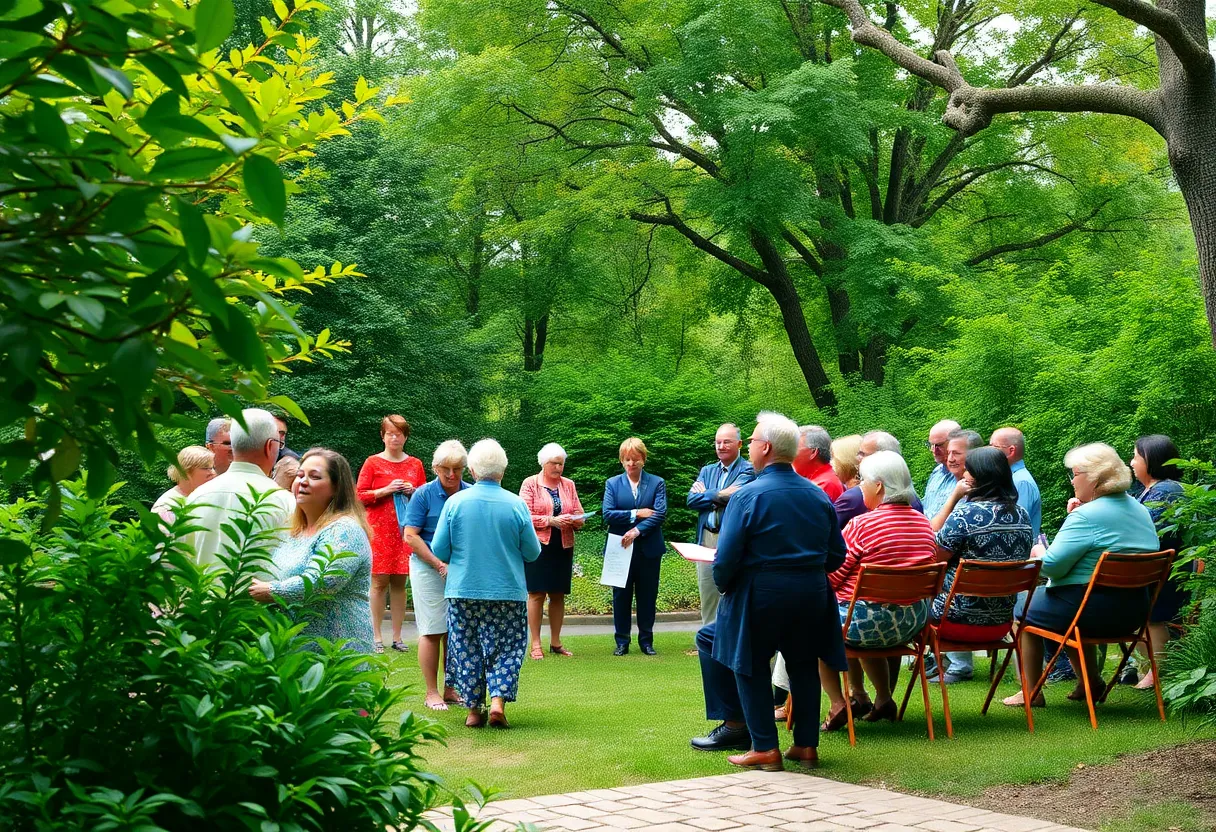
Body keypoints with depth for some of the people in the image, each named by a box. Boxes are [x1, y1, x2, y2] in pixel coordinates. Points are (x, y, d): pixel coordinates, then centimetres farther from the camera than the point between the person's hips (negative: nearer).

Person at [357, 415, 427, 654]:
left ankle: (397, 637, 9)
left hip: (406, 530, 3)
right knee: (379, 582, -5)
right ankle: (376, 637, 0)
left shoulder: (415, 464, 11)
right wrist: (387, 490, -13)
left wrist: (413, 491, -3)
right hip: (379, 529, -3)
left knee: (399, 582, 4)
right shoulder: (373, 463, 2)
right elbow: (360, 496, -2)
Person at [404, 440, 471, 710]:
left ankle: (451, 689, 17)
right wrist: (439, 565, -13)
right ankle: (431, 693, 5)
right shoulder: (424, 494, -5)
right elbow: (411, 536, -7)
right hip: (428, 568, -3)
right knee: (432, 631, -2)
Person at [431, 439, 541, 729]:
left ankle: (474, 710, 12)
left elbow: (438, 550, -1)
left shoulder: (455, 502, -5)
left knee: (467, 650, 10)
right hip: (508, 592, -1)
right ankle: (498, 702, -6)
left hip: (463, 591, 1)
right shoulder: (516, 504, -6)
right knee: (506, 649, 8)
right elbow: (533, 553, 0)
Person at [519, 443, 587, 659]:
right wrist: (551, 521, -17)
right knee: (536, 593, -4)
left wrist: (575, 520, -10)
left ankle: (556, 642, 15)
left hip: (563, 547, 4)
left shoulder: (569, 485, 14)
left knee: (558, 595, 7)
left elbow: (579, 516, 14)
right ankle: (535, 644, 0)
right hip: (539, 546, -4)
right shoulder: (530, 484, 1)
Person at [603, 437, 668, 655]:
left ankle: (646, 641, 15)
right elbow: (607, 514, -6)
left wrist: (637, 531, -20)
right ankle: (622, 642, 12)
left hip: (649, 549, 0)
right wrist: (636, 514, -13)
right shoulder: (612, 484, 6)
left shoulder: (657, 483, 4)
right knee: (621, 596, 4)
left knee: (647, 596, 5)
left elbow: (660, 513, -9)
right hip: (620, 548, 0)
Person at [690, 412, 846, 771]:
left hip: (762, 596, -5)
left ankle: (764, 748, 9)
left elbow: (726, 558, -15)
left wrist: (723, 586, 5)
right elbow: (837, 555, 9)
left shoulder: (747, 496, -12)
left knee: (751, 666, 12)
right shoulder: (819, 496, 5)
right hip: (813, 595, 5)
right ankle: (806, 745, 22)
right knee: (803, 665, 21)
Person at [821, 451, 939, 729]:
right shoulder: (923, 522, 4)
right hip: (914, 623, 7)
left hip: (867, 622, -7)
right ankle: (883, 699, 35)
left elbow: (830, 577, -12)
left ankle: (838, 704, 13)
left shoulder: (861, 525, -17)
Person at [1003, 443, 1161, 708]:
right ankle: (1090, 682, 36)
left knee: (1023, 608, 14)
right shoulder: (1139, 509, 9)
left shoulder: (1087, 516, -20)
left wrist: (1039, 553, 0)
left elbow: (1052, 566, -21)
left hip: (1095, 612, -9)